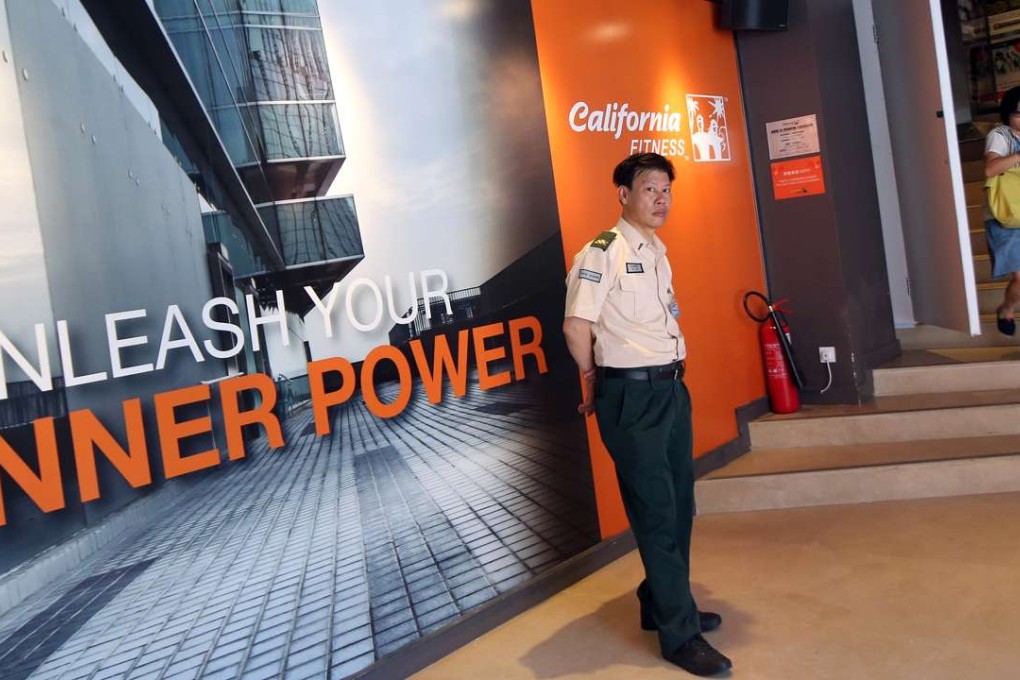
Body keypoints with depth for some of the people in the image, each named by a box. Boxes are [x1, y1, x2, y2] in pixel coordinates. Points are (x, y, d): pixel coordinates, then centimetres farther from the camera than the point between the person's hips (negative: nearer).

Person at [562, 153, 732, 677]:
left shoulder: (657, 250, 14)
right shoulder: (602, 253, -13)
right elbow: (576, 327, -15)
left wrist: (660, 376, 17)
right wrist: (595, 383, -2)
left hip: (672, 387, 8)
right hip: (632, 396, -8)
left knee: (680, 505, 15)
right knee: (656, 513, -2)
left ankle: (662, 604, 33)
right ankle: (680, 634, 11)